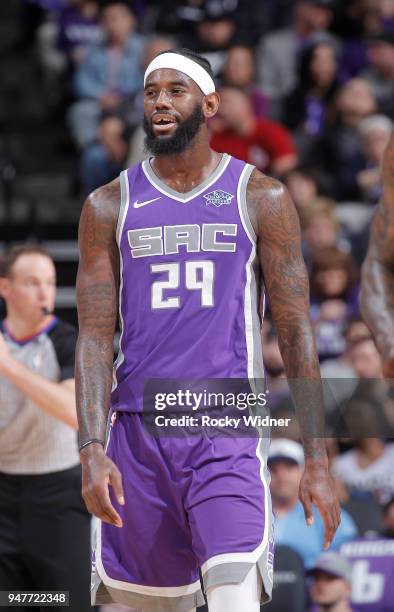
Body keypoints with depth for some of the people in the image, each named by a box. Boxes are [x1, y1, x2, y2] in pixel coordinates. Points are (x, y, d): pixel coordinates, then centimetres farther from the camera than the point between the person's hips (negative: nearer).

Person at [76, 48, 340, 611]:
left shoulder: (261, 199, 4)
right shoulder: (110, 206, 8)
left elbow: (295, 333, 4)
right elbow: (94, 338, 3)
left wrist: (317, 458, -1)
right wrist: (92, 449, -10)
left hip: (228, 435, -2)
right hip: (138, 432, 2)